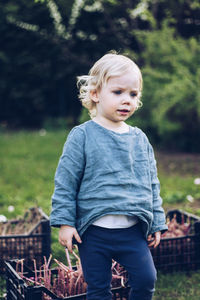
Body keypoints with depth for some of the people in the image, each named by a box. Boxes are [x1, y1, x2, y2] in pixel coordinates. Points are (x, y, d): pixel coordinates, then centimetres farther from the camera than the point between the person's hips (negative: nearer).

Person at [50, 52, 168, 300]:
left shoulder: (140, 139, 7)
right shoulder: (82, 135, -5)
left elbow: (152, 184, 14)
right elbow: (65, 182, -4)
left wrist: (157, 223, 13)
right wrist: (65, 222, -8)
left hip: (133, 231, 3)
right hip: (94, 232, -3)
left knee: (146, 279, -2)